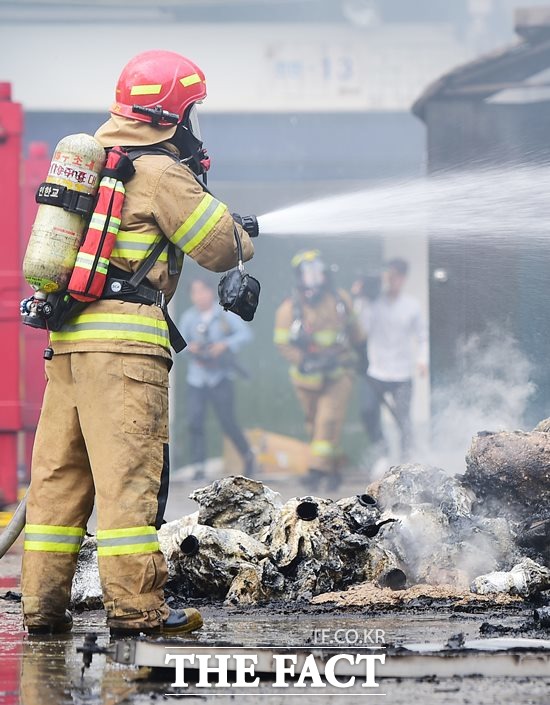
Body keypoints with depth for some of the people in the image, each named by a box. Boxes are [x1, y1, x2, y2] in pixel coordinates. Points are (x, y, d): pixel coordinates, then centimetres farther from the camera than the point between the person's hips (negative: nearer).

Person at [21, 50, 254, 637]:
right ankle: (134, 604, -9)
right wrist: (244, 236, 19)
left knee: (60, 469, 8)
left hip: (68, 334, 8)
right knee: (129, 469, -8)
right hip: (124, 336, -8)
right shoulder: (162, 173, -7)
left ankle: (43, 603, 9)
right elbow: (221, 248, -3)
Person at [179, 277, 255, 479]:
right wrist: (190, 347, -12)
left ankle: (247, 455, 22)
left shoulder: (225, 315, -2)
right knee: (194, 421, -8)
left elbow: (245, 334, -9)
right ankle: (199, 468, -3)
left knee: (227, 422, -1)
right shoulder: (189, 317, 6)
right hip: (196, 377, 3)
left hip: (220, 377, -3)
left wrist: (225, 344, -21)